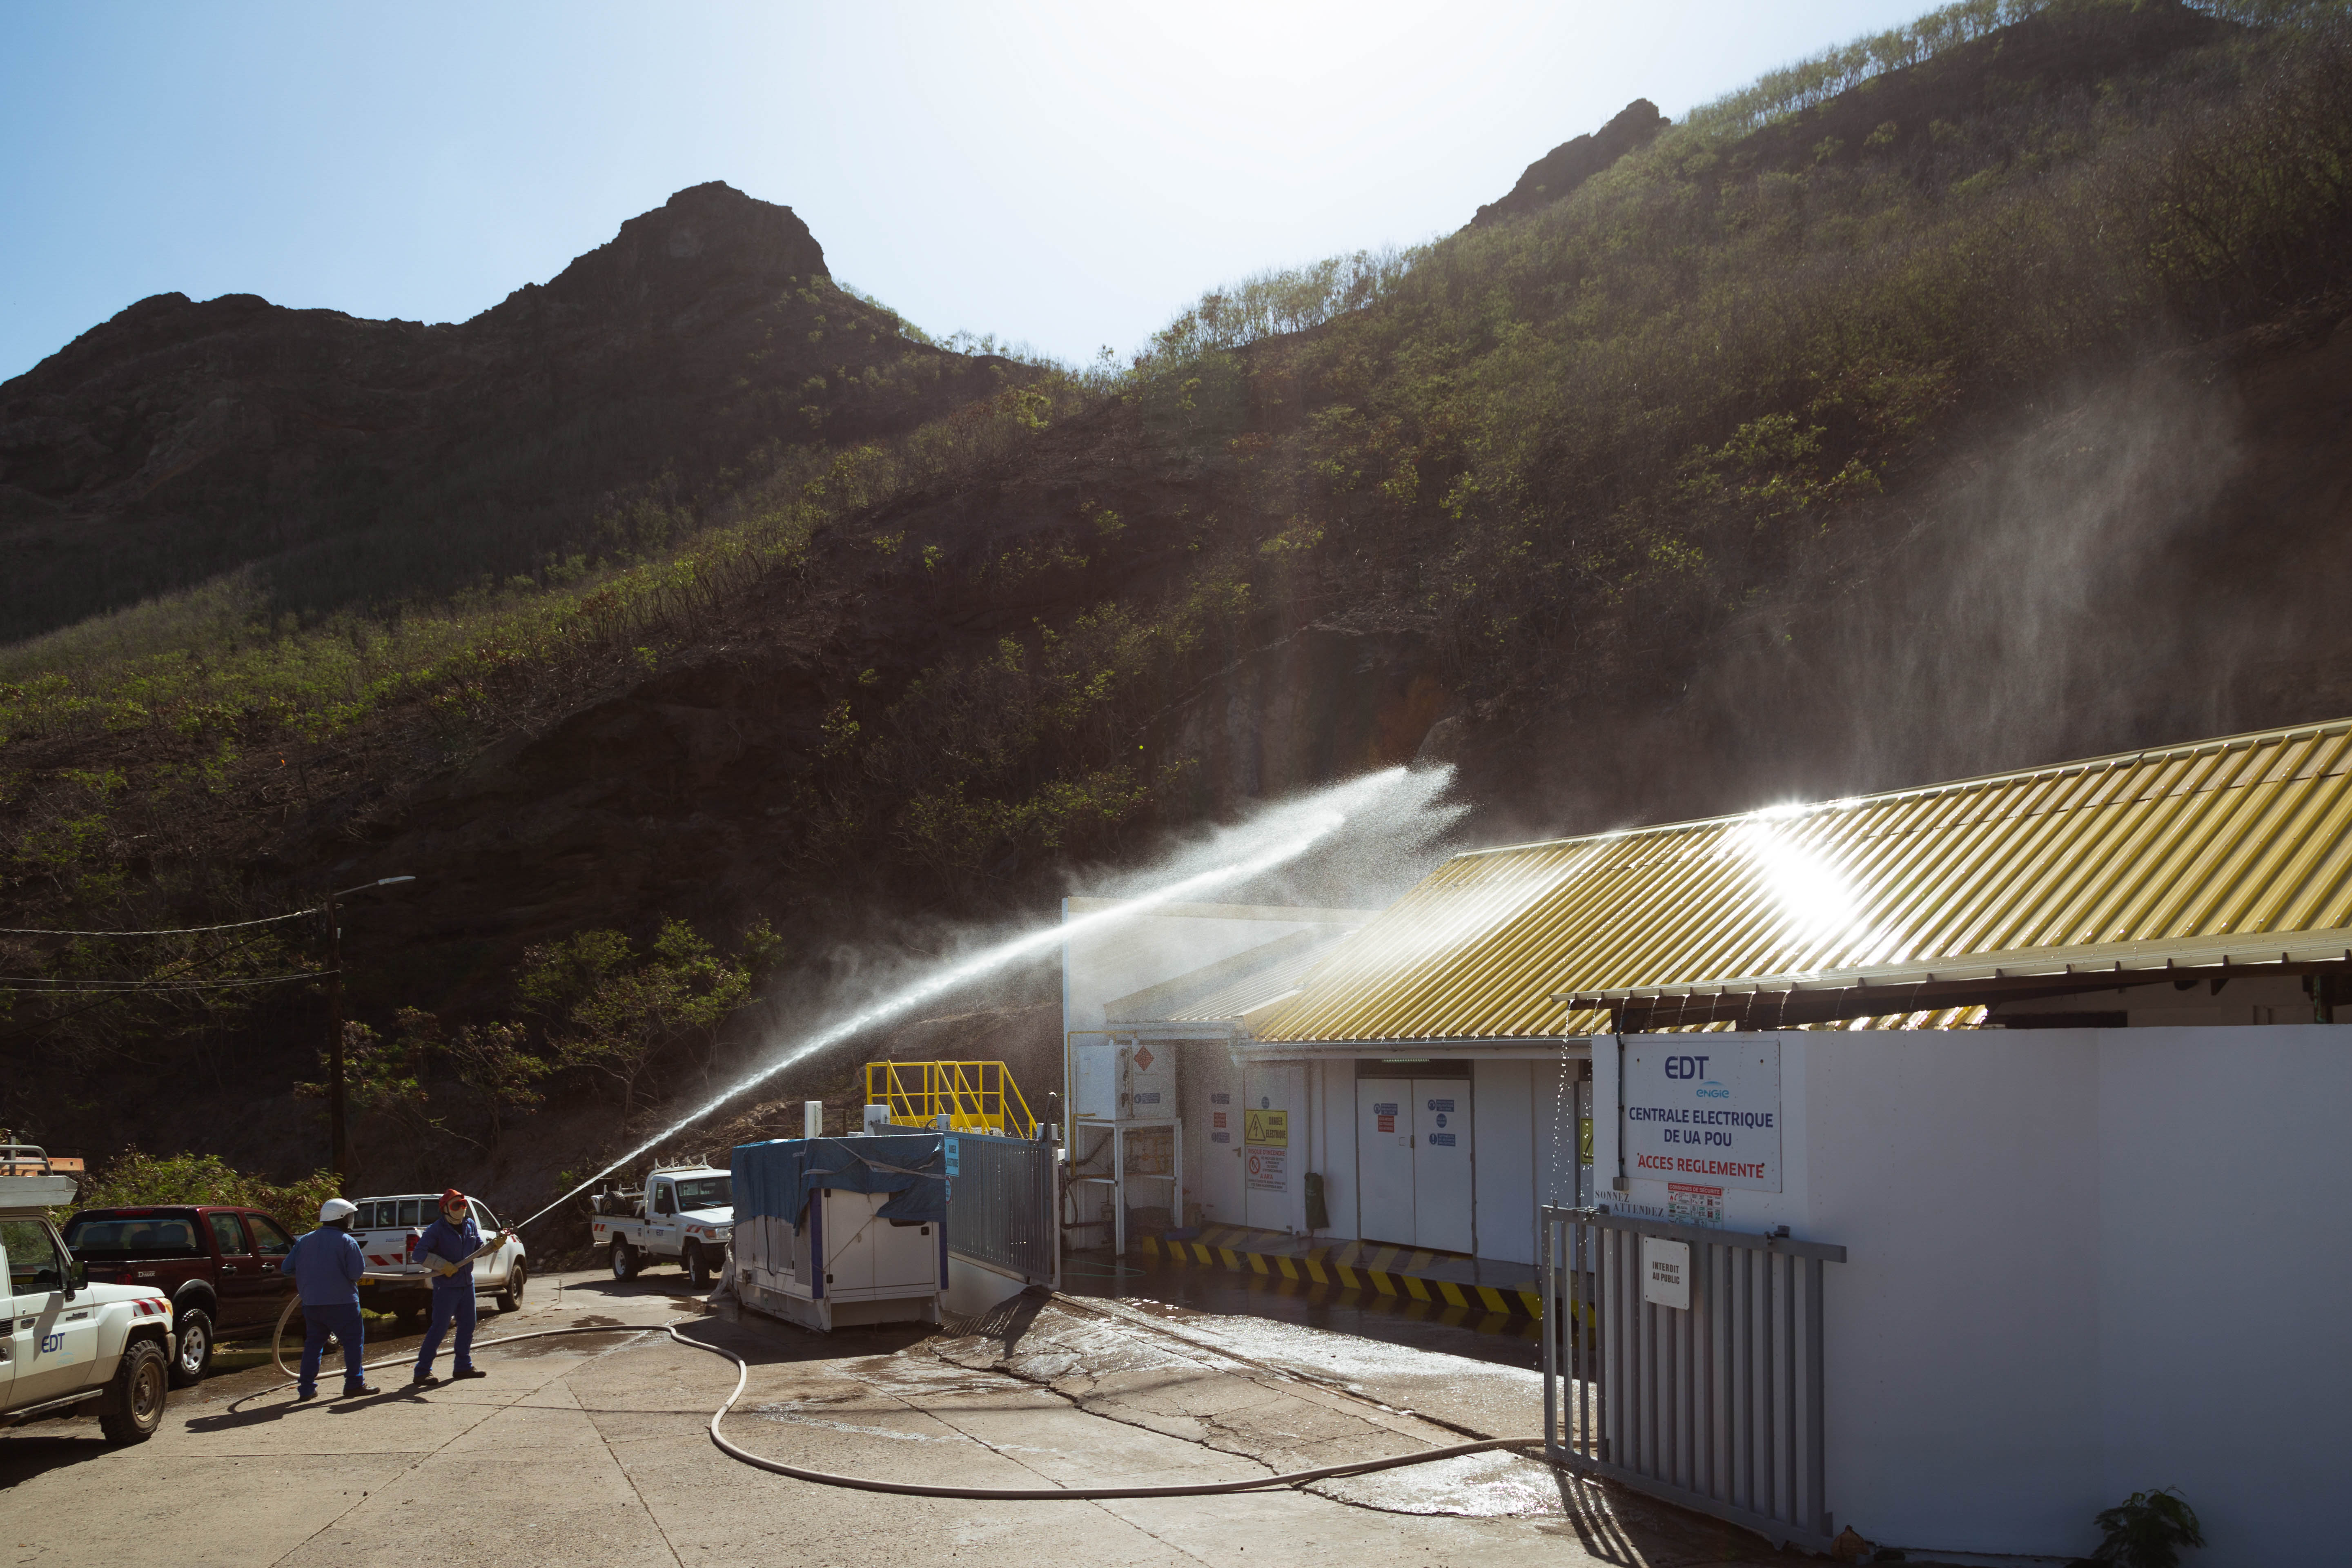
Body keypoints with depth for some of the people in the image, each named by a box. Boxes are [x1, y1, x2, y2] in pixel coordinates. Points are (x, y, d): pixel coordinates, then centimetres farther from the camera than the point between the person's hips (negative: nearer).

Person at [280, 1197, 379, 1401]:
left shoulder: (306, 1241, 8)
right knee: (353, 1340, 3)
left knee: (313, 1342, 14)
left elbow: (287, 1269, 10)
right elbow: (356, 1272, -13)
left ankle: (306, 1388, 13)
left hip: (312, 1303, 6)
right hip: (341, 1302, -5)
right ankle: (354, 1384, -1)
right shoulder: (347, 1242, -8)